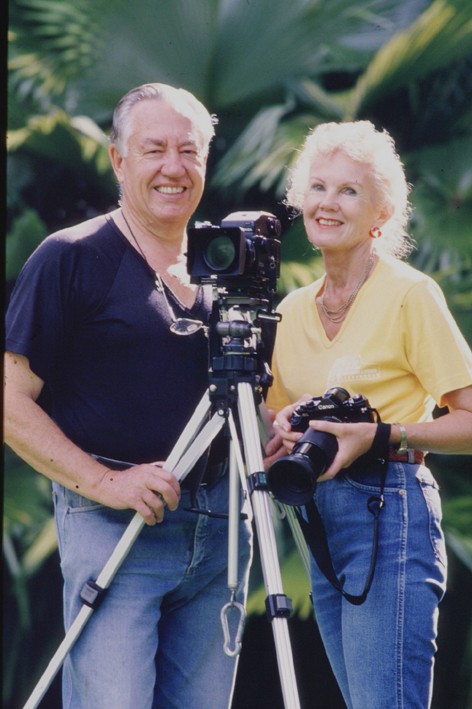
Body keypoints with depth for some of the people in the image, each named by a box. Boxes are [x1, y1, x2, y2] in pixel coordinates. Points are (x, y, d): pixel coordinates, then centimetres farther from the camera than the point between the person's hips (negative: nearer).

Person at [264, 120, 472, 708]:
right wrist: (284, 435, -1)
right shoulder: (293, 309, 13)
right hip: (318, 521, 7)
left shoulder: (409, 294, -7)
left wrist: (381, 434, -20)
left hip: (390, 517, -7)